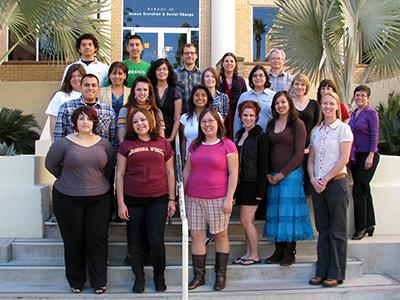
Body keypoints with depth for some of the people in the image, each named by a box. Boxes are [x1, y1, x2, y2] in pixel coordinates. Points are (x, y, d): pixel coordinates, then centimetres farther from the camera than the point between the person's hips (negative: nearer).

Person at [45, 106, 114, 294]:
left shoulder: (104, 143, 4)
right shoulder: (63, 143, -5)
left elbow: (110, 166, 14)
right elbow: (50, 164, 4)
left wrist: (100, 181, 8)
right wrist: (68, 179, 6)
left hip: (99, 199, 2)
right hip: (68, 199, -2)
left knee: (98, 238, 2)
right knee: (73, 240, 7)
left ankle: (99, 281, 17)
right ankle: (75, 281, 25)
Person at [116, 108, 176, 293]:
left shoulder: (163, 144, 5)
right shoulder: (126, 145, 4)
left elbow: (170, 173, 9)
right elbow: (120, 174, 4)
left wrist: (172, 199, 5)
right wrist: (121, 203, -1)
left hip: (158, 200, -1)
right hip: (133, 201, 1)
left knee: (156, 241, -4)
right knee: (135, 242, 7)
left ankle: (159, 276, 20)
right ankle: (139, 278, 27)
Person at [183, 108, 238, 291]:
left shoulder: (227, 145, -2)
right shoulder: (195, 145, 11)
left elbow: (233, 174, -4)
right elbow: (187, 170, 15)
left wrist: (229, 198, -10)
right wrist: (184, 194, 12)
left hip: (218, 199, -4)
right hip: (194, 198, 4)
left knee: (220, 235, 6)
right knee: (196, 235, 4)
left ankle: (221, 275, 19)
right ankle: (199, 276, 16)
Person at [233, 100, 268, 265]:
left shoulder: (260, 136, -9)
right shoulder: (240, 134, 13)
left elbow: (263, 165, -12)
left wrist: (260, 189, -15)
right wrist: (235, 183, 13)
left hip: (252, 183, -7)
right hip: (241, 182, 7)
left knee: (246, 220, -3)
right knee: (245, 220, 12)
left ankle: (254, 255, 11)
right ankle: (248, 253, 22)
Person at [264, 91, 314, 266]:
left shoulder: (297, 124, -3)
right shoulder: (271, 124, 14)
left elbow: (299, 153, -8)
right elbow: (266, 151, 13)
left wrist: (282, 173, -11)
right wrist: (267, 173, 0)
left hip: (291, 174, -5)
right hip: (272, 175, 5)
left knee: (289, 212, -2)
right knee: (275, 213, 6)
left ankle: (290, 252, 6)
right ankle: (278, 251, 13)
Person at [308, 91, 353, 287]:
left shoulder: (343, 128, -2)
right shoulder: (316, 130, 13)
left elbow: (344, 159, -10)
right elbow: (311, 159, 12)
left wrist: (326, 179, -11)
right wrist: (313, 180, -3)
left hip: (336, 182, -5)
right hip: (317, 185, 5)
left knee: (337, 231, 2)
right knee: (323, 230, 10)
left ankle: (336, 274, 10)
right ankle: (322, 272, 17)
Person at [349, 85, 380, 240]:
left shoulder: (371, 113, -7)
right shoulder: (354, 114, 14)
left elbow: (374, 135, -12)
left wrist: (371, 156, -18)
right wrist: (350, 156, 15)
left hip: (368, 155, -7)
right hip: (356, 156, 7)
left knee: (359, 190, -9)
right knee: (364, 190, 11)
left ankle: (361, 227, 1)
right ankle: (369, 225, 20)